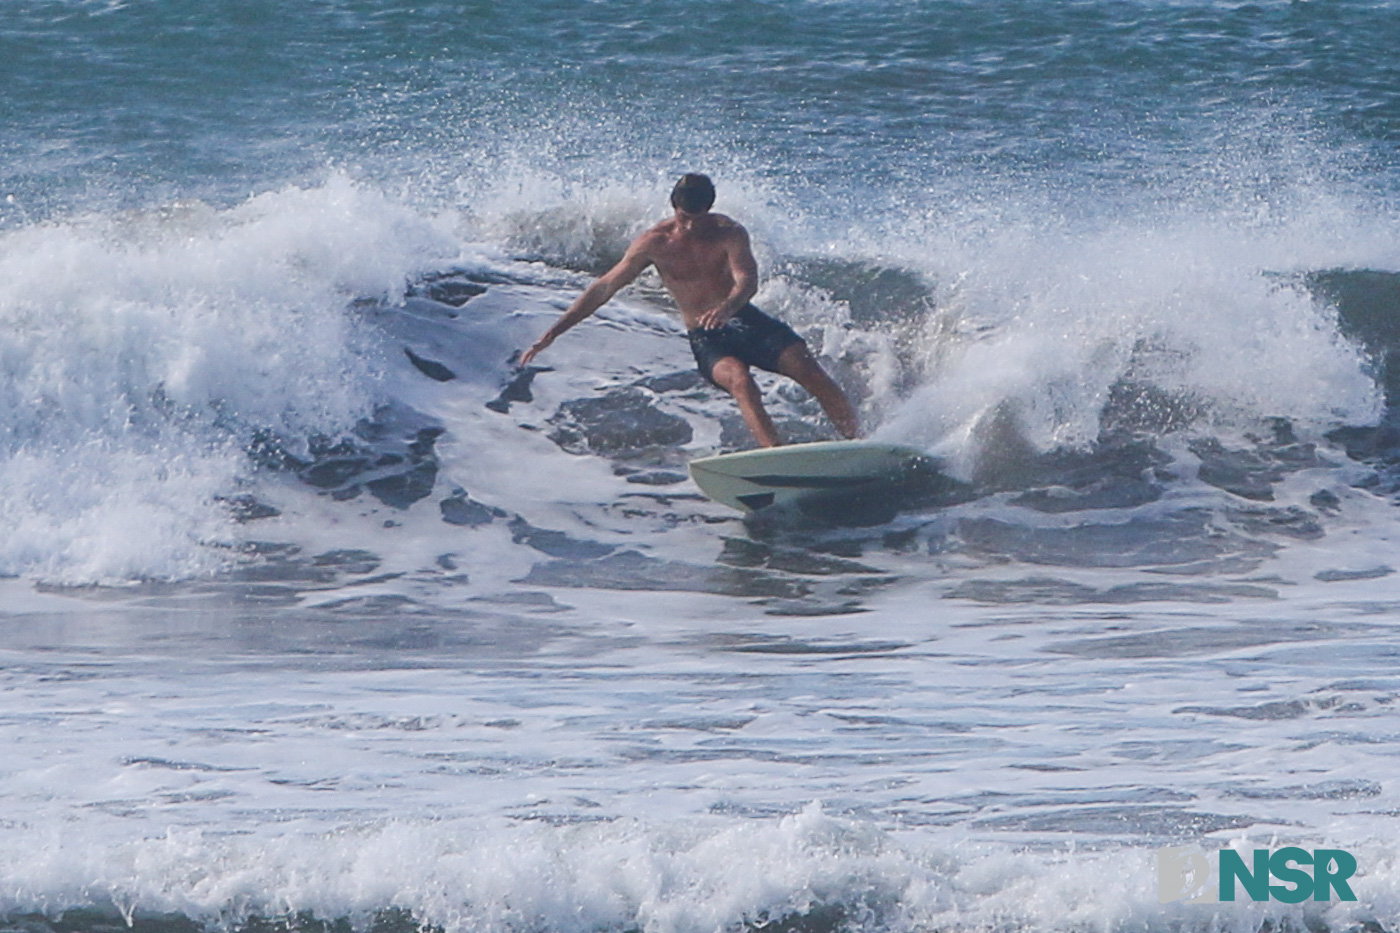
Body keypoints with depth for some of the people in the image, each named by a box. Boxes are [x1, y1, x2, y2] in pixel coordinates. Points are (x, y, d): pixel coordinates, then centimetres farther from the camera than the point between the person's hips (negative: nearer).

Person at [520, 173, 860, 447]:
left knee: (812, 373, -16)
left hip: (744, 320, 1)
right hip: (705, 338, -1)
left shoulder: (729, 233, -8)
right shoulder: (656, 243, -6)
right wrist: (554, 332, -7)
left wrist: (727, 308, -50)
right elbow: (604, 288, -3)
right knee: (739, 379, -33)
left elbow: (747, 280, -25)